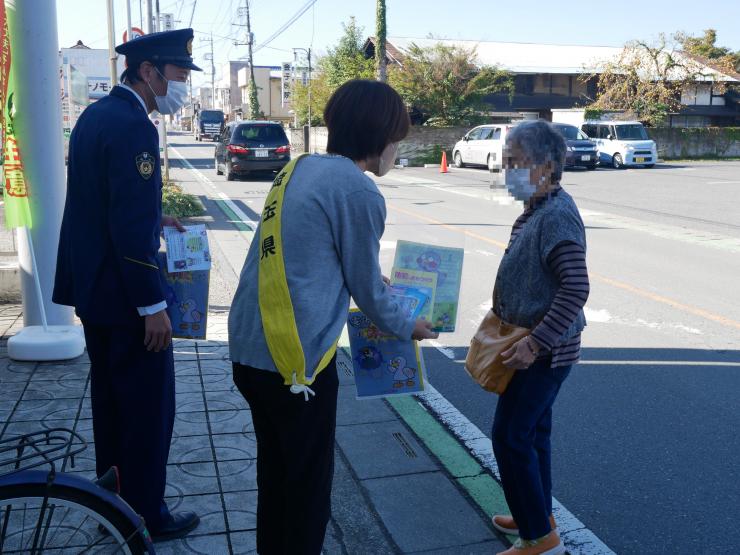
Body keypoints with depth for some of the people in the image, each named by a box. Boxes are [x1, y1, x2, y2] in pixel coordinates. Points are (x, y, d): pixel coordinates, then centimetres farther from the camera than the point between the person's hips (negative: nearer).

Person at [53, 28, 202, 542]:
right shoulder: (133, 125, -20)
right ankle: (145, 516, 18)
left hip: (90, 284, 10)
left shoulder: (96, 114, 11)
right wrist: (153, 305, -21)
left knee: (111, 396, 20)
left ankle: (113, 499, 35)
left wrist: (153, 216, 15)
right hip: (122, 293, -10)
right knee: (148, 403, 3)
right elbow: (130, 226, -25)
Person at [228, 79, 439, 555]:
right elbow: (367, 289, -5)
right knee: (308, 483, 12)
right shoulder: (360, 192, -15)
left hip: (250, 347, 8)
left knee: (274, 472, 25)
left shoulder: (298, 168, 9)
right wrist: (407, 327, 14)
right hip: (296, 356, -8)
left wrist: (372, 277, 35)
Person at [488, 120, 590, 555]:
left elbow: (576, 289, -29)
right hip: (533, 342, 10)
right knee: (532, 431, 19)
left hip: (545, 350, -10)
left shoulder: (557, 216, -22)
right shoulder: (539, 209, 8)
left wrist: (535, 343, -29)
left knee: (510, 436, -3)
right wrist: (505, 314, 18)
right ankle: (538, 515, 35)